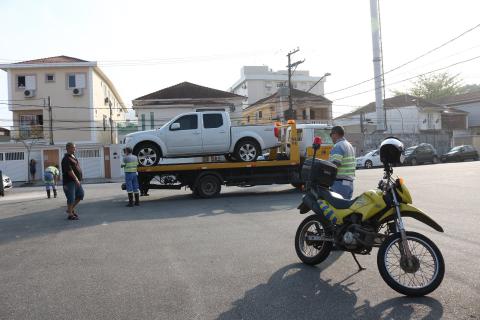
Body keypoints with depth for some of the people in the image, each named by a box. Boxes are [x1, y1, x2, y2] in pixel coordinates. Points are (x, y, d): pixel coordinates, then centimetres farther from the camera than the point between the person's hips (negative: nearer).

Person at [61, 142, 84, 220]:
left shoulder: (73, 156, 15)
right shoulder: (66, 159, -15)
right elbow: (69, 170, -23)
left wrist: (78, 179, 22)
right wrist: (76, 179, -26)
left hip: (76, 181, 9)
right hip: (70, 181, -9)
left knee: (80, 195, 11)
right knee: (71, 198, -4)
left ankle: (71, 209, 24)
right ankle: (70, 214, 6)